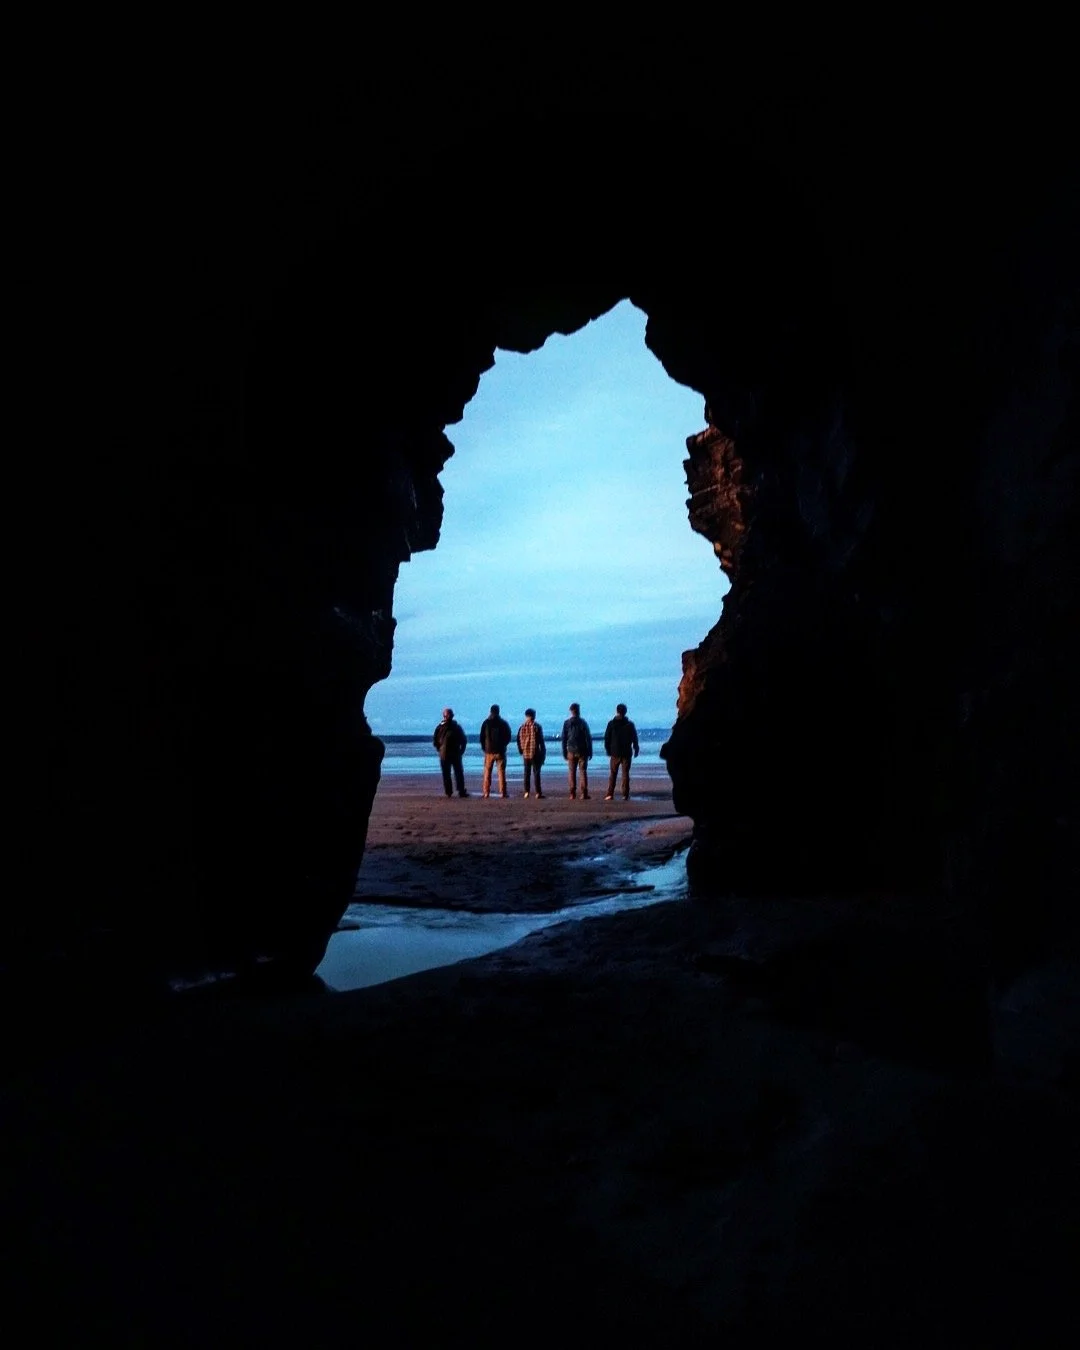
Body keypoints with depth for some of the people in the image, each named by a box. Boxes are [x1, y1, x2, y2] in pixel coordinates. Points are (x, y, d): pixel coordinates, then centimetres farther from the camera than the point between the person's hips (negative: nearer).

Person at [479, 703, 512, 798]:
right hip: (500, 751, 0)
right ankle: (503, 792, -3)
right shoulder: (503, 723, -1)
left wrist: (484, 748, 13)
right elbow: (508, 737, 4)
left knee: (487, 772, 7)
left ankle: (486, 792, 4)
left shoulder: (486, 722, -2)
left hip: (489, 751, 0)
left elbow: (481, 737, 0)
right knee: (501, 772, 2)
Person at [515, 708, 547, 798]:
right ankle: (538, 793, -4)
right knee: (536, 773, 0)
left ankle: (526, 792, 8)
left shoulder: (522, 727, 3)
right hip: (535, 753, -3)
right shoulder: (537, 726, -7)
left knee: (527, 773, 11)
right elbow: (541, 741, -7)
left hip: (525, 754, 3)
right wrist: (543, 753, -1)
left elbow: (519, 741, 6)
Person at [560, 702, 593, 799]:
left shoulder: (566, 723, 1)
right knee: (583, 772, 2)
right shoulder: (583, 722, -3)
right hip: (582, 751, -1)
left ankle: (572, 794, 1)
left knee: (572, 773, 5)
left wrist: (564, 752, 8)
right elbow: (588, 737, -4)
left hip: (571, 751, 1)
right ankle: (584, 794, -3)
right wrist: (590, 751, 2)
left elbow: (564, 738, 2)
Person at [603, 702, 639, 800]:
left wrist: (608, 750, 9)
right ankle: (625, 795, 0)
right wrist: (636, 749, 13)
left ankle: (610, 794, -2)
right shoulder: (630, 724, -1)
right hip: (627, 753, 0)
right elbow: (635, 738, 2)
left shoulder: (611, 723, -3)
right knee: (625, 774, 4)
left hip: (615, 753, 0)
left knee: (613, 773, 5)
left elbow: (606, 738, -1)